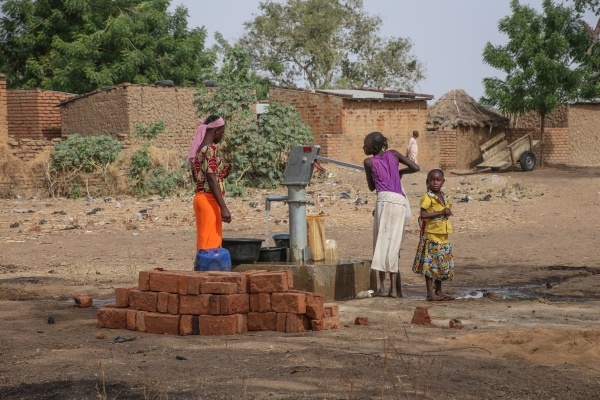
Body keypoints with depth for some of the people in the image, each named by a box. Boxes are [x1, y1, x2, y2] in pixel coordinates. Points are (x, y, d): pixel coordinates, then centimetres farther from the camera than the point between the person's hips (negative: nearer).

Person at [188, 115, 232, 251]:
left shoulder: (200, 149, 14)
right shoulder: (211, 149, -14)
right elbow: (212, 180, -21)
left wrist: (221, 173, 18)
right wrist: (224, 208, -22)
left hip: (201, 198, 10)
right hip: (209, 200, -10)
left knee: (205, 241, 13)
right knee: (209, 244, -7)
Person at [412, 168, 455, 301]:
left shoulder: (444, 197, 13)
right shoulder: (427, 197, -12)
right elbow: (423, 214, -22)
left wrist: (448, 212, 5)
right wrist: (441, 212, -24)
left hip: (443, 236, 8)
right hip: (431, 235, -8)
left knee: (442, 264, 12)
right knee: (430, 263, -4)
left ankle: (439, 291, 22)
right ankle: (430, 292, 0)